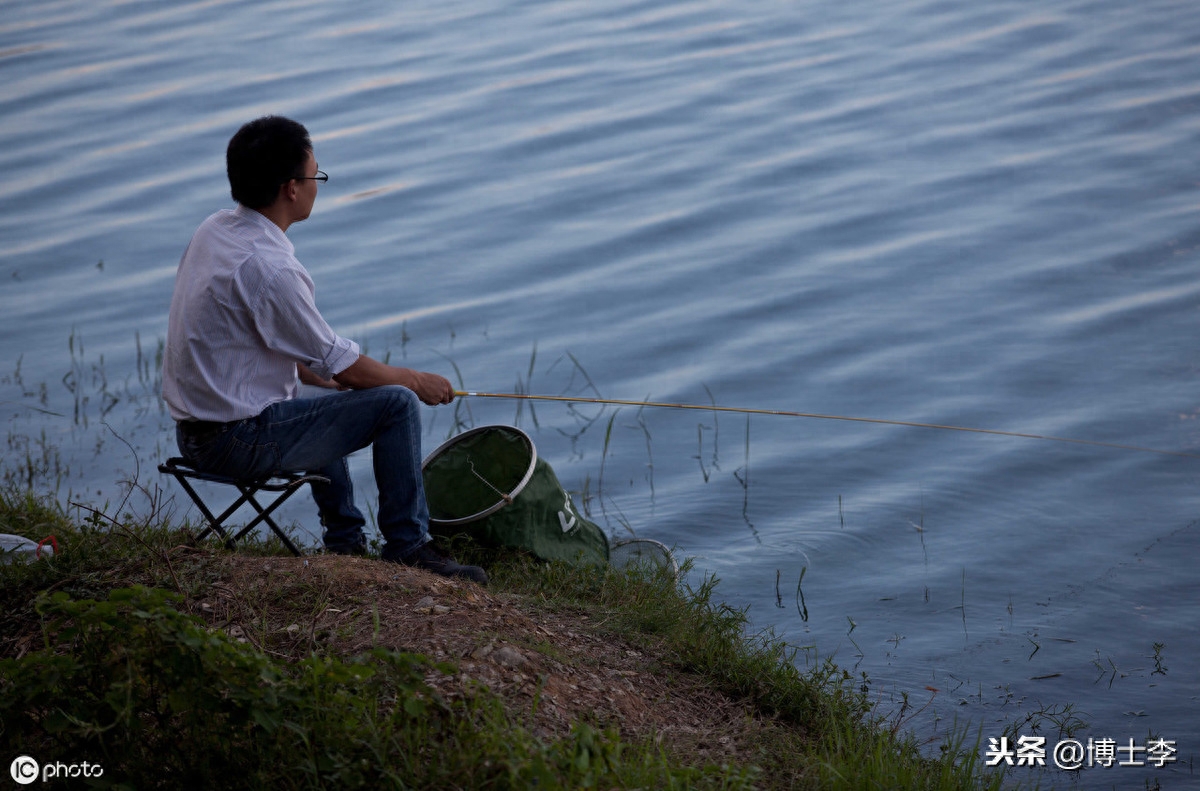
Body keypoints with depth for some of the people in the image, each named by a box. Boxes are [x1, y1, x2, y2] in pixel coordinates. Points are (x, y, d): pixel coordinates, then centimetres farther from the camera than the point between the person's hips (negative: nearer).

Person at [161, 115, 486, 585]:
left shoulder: (213, 230, 5)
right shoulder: (268, 266, -24)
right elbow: (343, 366, -15)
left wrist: (323, 377, 20)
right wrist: (418, 381, 1)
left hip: (194, 431, 10)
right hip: (240, 443, -10)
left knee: (319, 401, 36)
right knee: (397, 403, -7)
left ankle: (346, 543, 39)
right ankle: (407, 546, 6)